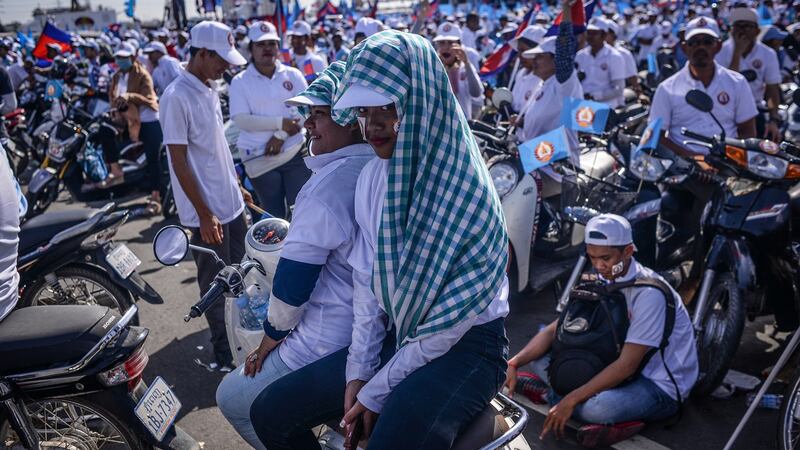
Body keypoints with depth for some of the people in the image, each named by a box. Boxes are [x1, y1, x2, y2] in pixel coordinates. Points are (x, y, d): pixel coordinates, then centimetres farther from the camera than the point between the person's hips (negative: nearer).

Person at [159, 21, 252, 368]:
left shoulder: (210, 88, 8)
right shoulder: (177, 97, -17)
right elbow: (180, 163, -18)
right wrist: (204, 214, -19)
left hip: (231, 202, 8)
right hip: (207, 211, -8)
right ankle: (224, 352, 20)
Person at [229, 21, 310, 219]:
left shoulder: (293, 75, 5)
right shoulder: (240, 81, 0)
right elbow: (241, 120, -11)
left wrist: (281, 135, -15)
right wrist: (281, 123, -17)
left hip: (295, 153, 1)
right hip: (260, 158, -1)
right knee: (274, 215, 9)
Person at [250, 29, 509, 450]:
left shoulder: (467, 191, -20)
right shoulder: (371, 176, 0)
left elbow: (452, 318, -18)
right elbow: (365, 277, 4)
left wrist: (378, 390, -14)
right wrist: (358, 370, -3)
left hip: (465, 345, -6)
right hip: (393, 337, 6)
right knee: (271, 413, 2)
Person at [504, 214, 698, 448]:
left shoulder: (648, 293, -23)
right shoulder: (602, 282, -1)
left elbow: (627, 365, -26)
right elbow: (553, 330, -2)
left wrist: (571, 400, -30)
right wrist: (514, 363, -18)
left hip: (662, 387, -7)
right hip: (619, 369, 7)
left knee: (596, 408, -38)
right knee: (540, 359, -8)